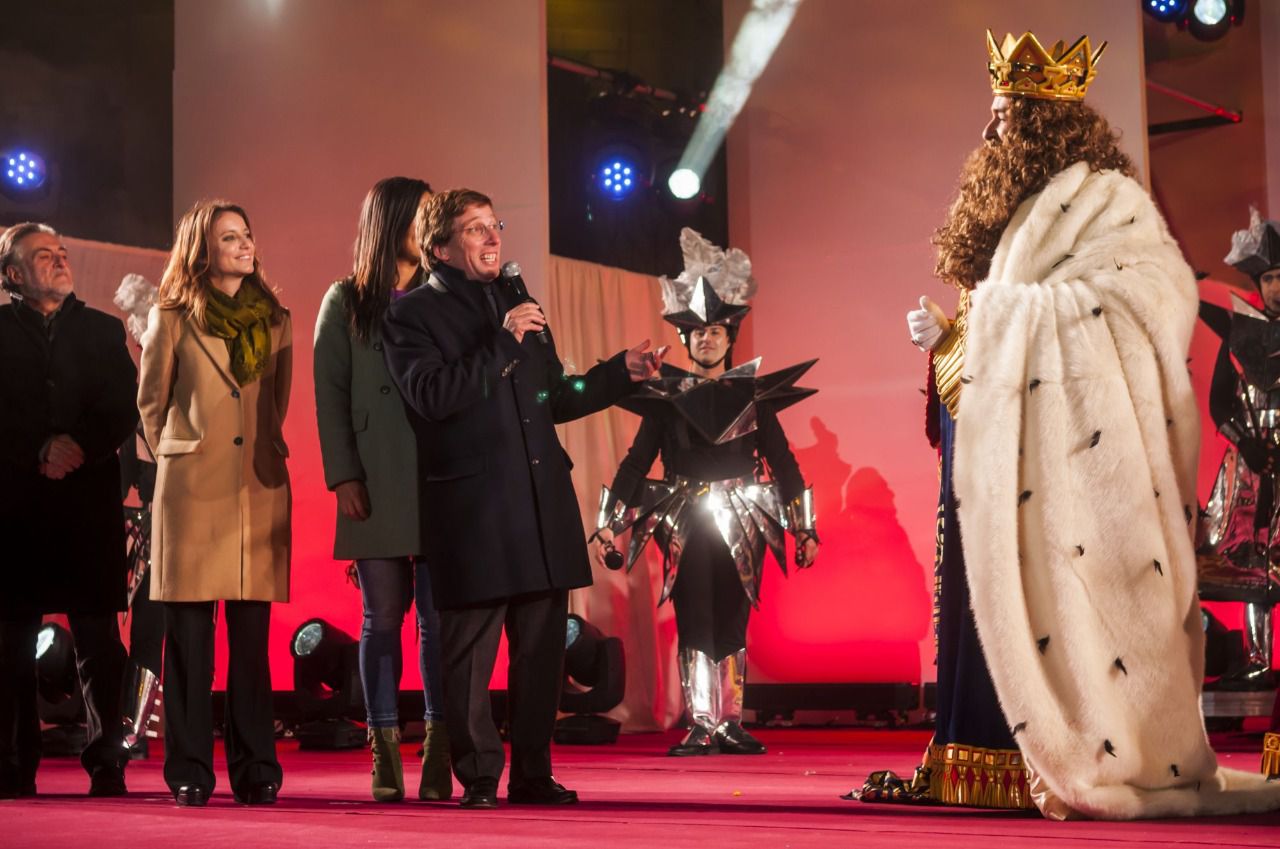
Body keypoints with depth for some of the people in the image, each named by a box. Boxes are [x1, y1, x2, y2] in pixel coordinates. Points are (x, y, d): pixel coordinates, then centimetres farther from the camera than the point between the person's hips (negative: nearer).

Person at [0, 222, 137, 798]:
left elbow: (124, 407, 6)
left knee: (98, 638, -3)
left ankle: (107, 765, -1)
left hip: (90, 499, 1)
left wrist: (80, 448, -9)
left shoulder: (103, 329, 16)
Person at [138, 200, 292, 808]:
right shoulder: (173, 318, 3)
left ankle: (255, 772, 7)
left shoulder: (274, 319, 12)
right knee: (189, 637, -2)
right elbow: (151, 404, 11)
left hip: (260, 490, 2)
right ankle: (190, 773, 4)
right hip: (192, 490, -2)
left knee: (252, 639, 2)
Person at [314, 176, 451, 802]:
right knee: (384, 617, 2)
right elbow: (330, 395, 4)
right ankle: (385, 756, 8)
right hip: (377, 485, -1)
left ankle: (438, 756, 2)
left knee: (439, 617, -3)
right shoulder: (345, 302, 9)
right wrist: (343, 476, -6)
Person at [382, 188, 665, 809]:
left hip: (542, 501, 6)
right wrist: (503, 343, -18)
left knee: (542, 645, 8)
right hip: (472, 512, -6)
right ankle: (477, 777, 9)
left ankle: (533, 774, 16)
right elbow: (433, 395, -17)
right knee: (470, 648, -1)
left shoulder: (515, 300, 19)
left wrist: (622, 372, 15)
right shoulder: (411, 315, -1)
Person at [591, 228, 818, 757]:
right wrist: (608, 523, -2)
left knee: (732, 627, 4)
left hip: (742, 526, 0)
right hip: (685, 526, 0)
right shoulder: (667, 396, 6)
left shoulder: (754, 394, 6)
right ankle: (700, 727, 1)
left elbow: (782, 461, 8)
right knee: (693, 626, -2)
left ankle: (731, 724, 10)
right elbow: (637, 460, 6)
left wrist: (804, 528, 4)